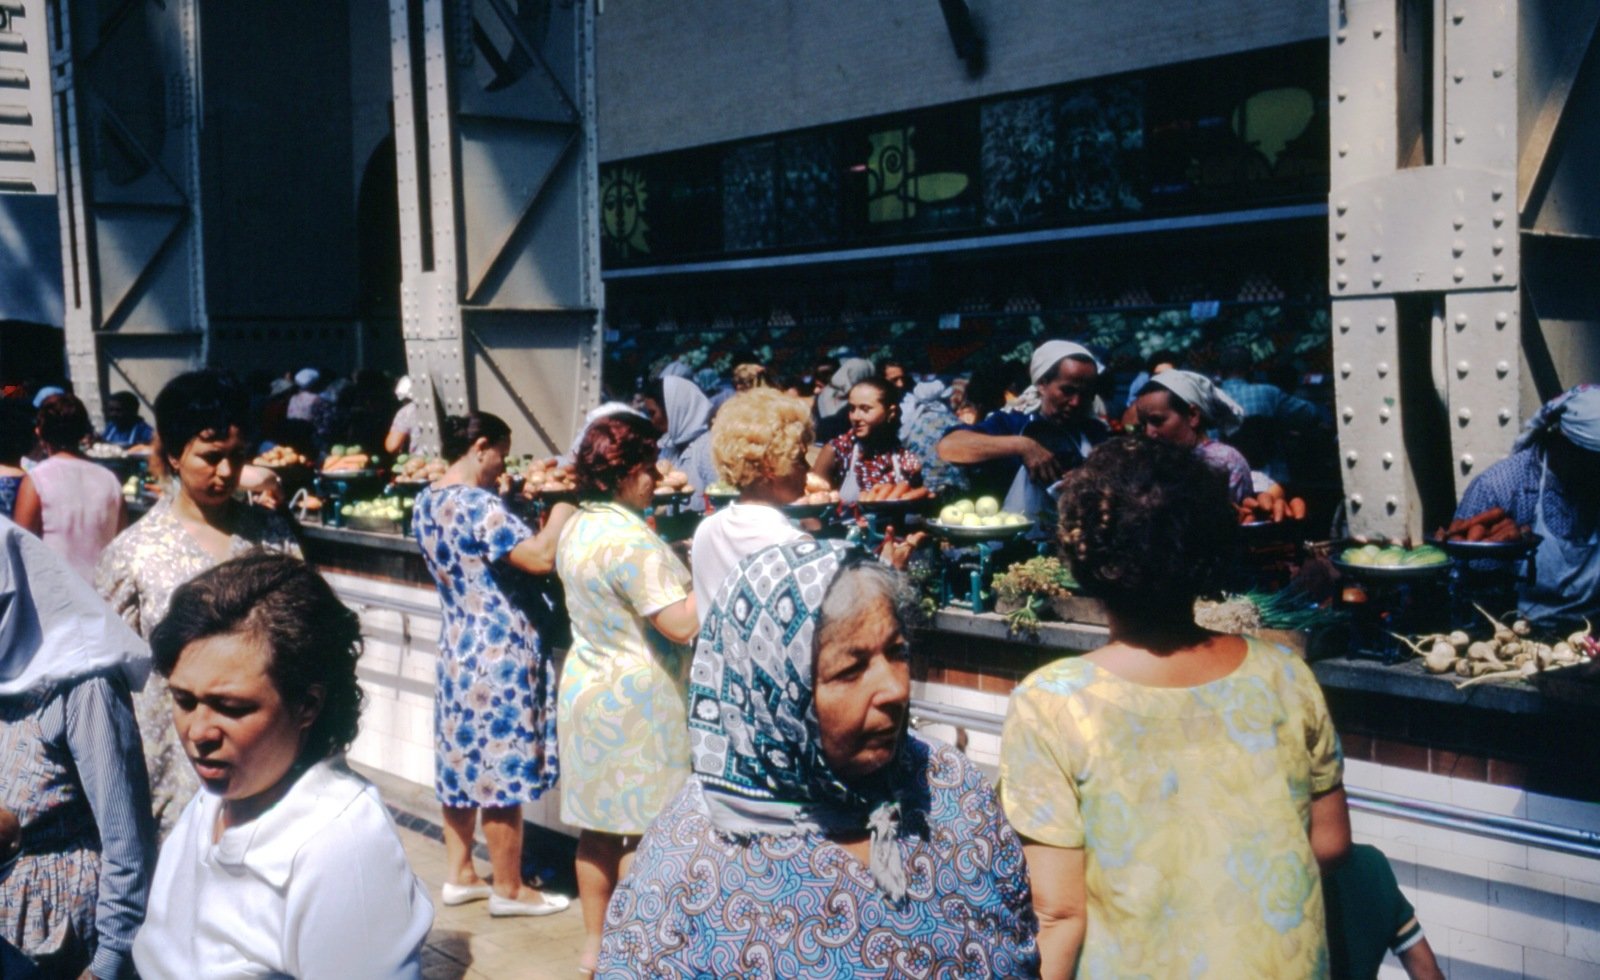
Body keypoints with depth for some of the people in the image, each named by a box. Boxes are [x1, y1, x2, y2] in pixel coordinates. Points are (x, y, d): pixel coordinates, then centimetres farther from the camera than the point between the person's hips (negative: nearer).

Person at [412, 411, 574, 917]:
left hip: (457, 646, 9)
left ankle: (459, 875, 27)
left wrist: (524, 506, 13)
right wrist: (561, 510, -12)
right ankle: (509, 890, 13)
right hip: (499, 652, -9)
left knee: (463, 762, 17)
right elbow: (540, 557, -28)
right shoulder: (477, 504, -21)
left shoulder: (426, 503, 8)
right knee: (502, 769, 1)